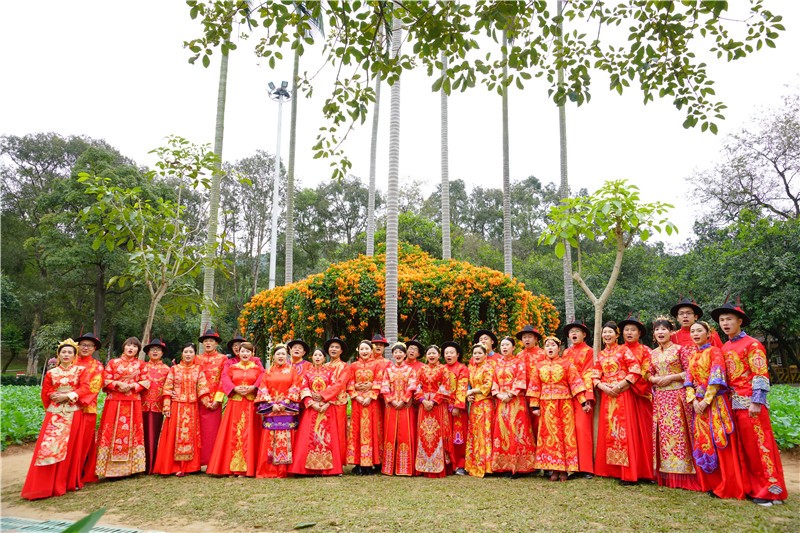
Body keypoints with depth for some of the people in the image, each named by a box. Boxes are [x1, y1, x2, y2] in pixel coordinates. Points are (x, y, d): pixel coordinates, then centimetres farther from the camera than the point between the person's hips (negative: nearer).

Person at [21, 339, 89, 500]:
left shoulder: (80, 370, 3)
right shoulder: (51, 373, 8)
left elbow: (85, 389, -8)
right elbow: (45, 394, 11)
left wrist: (68, 396, -16)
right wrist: (56, 398, -5)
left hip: (74, 414, -1)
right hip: (55, 414, 1)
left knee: (71, 447, 2)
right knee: (50, 446, -5)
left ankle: (69, 481, 13)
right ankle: (45, 485, 2)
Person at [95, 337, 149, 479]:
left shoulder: (141, 364, 12)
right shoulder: (113, 362, 9)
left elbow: (146, 382, 4)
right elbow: (105, 381, 2)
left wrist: (131, 386, -10)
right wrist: (118, 384, -14)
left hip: (133, 403, 1)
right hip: (114, 402, -1)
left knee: (132, 433, 0)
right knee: (112, 432, -4)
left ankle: (130, 467, 6)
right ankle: (111, 468, 1)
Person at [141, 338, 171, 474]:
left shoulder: (166, 369, 9)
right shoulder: (143, 367, 10)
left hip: (158, 406, 0)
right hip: (143, 405, 0)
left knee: (155, 435, 1)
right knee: (144, 435, 0)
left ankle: (154, 466, 8)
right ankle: (143, 467, 7)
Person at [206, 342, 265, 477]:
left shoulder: (258, 368, 8)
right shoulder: (231, 368, 11)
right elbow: (226, 381, 0)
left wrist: (252, 388, -18)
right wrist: (235, 389, -16)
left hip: (251, 405, -1)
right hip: (234, 404, 1)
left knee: (249, 434, -3)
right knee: (232, 434, 0)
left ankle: (247, 468, 2)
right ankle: (232, 467, 7)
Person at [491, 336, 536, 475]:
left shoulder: (519, 362, 5)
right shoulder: (496, 362, 16)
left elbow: (521, 380, -6)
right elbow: (493, 381, 9)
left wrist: (510, 394, -14)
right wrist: (499, 394, -7)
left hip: (516, 400, -4)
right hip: (500, 401, 4)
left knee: (516, 430, -7)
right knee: (501, 431, 1)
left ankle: (518, 466, -3)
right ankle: (504, 466, 6)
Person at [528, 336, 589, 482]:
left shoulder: (567, 363, 3)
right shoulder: (539, 366, 9)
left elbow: (575, 382, -2)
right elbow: (535, 386, 5)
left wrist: (583, 402, -7)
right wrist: (535, 405, -1)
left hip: (564, 403, -2)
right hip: (546, 405, 2)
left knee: (565, 434, -1)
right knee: (549, 434, 3)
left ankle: (564, 469, 7)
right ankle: (554, 469, 10)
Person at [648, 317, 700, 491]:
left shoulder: (680, 349, -1)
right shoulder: (653, 354, 14)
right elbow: (649, 375, 16)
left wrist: (671, 377, -14)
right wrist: (655, 379, -5)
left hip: (677, 395, -5)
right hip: (659, 397, 5)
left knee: (678, 432, -8)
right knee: (662, 433, 5)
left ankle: (682, 475, 1)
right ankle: (666, 475, 12)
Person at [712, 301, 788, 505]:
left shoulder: (752, 344, -7)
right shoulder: (724, 348, 13)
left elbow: (761, 375, -12)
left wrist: (756, 402, -18)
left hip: (750, 402, -7)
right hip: (734, 402, 7)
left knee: (759, 444, -3)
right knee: (744, 446, 11)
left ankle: (770, 489, 5)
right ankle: (752, 487, 19)